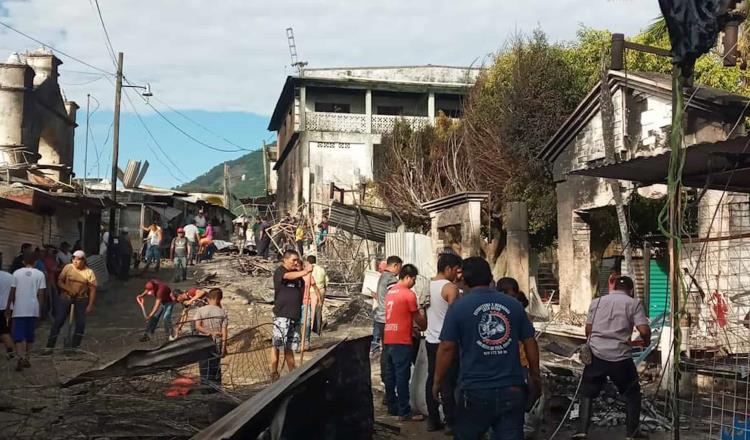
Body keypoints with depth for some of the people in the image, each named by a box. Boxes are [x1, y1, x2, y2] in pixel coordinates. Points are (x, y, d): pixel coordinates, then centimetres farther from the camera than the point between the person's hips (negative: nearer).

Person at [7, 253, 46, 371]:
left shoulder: (17, 273, 0)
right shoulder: (40, 274, 0)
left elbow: (12, 292, 0)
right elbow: (41, 294, -3)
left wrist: (8, 308, 8)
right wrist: (40, 310, 3)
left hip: (19, 310, -1)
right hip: (33, 309, 1)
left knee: (18, 335, 0)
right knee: (29, 335, 14)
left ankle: (20, 358, -17)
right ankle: (26, 358, 21)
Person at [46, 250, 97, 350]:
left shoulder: (89, 272, -6)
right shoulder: (68, 268, -3)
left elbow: (93, 290, -5)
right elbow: (59, 282, -1)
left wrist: (90, 306, -9)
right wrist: (68, 290, -19)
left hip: (81, 300, 0)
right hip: (65, 298, 0)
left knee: (81, 323, -3)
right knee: (58, 321, -3)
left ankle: (75, 346, 9)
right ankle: (50, 346, 2)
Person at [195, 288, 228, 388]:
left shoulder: (201, 310, -4)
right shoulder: (222, 312, -5)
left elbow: (197, 326, -12)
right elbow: (224, 331, -7)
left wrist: (209, 333, -10)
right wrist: (224, 347, -4)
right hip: (217, 344, 0)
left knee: (204, 366, 9)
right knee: (216, 367, 10)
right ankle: (215, 387, 14)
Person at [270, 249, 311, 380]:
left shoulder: (297, 273, 16)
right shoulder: (280, 271, -6)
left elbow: (302, 290, 22)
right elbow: (289, 276, -28)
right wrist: (305, 271, -40)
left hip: (295, 315, 6)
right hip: (281, 314, -6)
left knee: (290, 346, 12)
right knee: (277, 345, -3)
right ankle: (274, 372, 4)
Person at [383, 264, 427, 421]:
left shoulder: (390, 292, 13)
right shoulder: (409, 294, -11)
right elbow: (418, 318, -2)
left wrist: (413, 326, 24)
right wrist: (426, 326, 17)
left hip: (388, 340, 8)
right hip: (401, 342, -8)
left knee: (390, 375, 13)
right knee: (402, 377, -5)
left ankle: (392, 407, 21)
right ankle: (405, 413, -1)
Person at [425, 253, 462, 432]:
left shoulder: (428, 285, 7)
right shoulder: (450, 288, -15)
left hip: (430, 340, 7)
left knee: (432, 379, 10)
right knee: (449, 382, -1)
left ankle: (433, 420, 15)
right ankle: (451, 422, 4)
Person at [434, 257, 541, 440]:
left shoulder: (458, 307, -5)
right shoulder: (514, 304, 4)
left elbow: (447, 348, -7)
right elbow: (530, 342, 8)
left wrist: (438, 381, 4)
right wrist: (535, 376, 21)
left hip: (475, 391, -2)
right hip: (512, 389, 2)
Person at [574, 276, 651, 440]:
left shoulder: (597, 301, 13)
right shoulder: (634, 303, 2)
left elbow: (588, 330, 12)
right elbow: (644, 331, -8)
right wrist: (646, 341, 14)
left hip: (596, 354, 2)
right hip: (620, 357, -2)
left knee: (587, 393, 14)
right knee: (633, 394, 17)